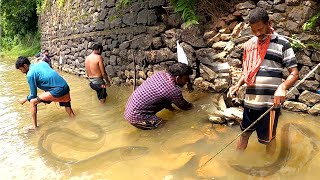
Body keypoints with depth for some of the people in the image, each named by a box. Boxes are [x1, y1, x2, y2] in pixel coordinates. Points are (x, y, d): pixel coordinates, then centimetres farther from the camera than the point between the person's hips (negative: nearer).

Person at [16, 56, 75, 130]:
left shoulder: (30, 75, -3)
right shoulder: (41, 63, 17)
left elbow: (33, 95, 2)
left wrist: (25, 99, 21)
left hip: (57, 90, -7)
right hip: (65, 87, 7)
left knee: (33, 102, 4)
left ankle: (35, 126, 9)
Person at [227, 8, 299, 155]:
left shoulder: (282, 44, -3)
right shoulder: (249, 44, 11)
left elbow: (294, 73, -6)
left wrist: (282, 87, -26)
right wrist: (238, 85, 2)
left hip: (270, 103, -4)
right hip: (250, 101, 4)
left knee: (268, 138, 10)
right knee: (244, 133, 15)